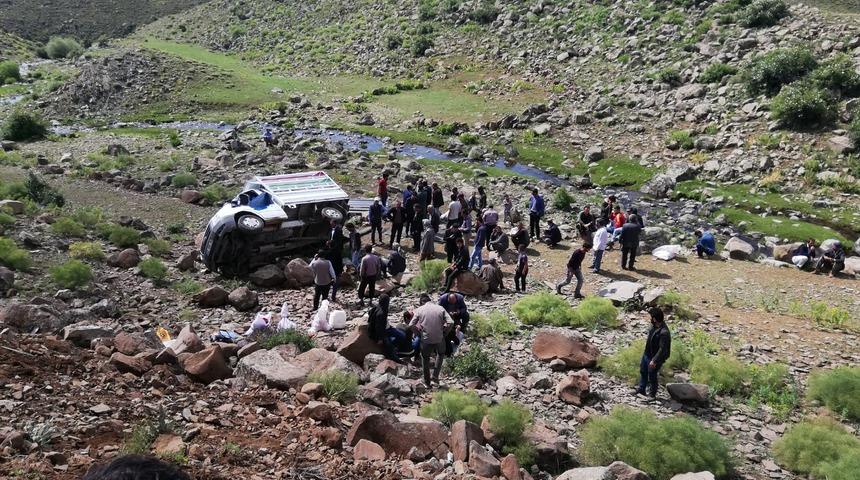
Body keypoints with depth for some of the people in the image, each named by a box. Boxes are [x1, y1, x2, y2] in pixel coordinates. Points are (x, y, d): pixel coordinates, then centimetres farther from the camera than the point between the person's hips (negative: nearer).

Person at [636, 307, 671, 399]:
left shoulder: (664, 333, -34)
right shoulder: (654, 326, -6)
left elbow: (662, 349, -30)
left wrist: (654, 361, -28)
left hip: (654, 358, -9)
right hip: (646, 354, 9)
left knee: (652, 376, 11)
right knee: (643, 371, 25)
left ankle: (652, 394, 33)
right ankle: (641, 389, 45)